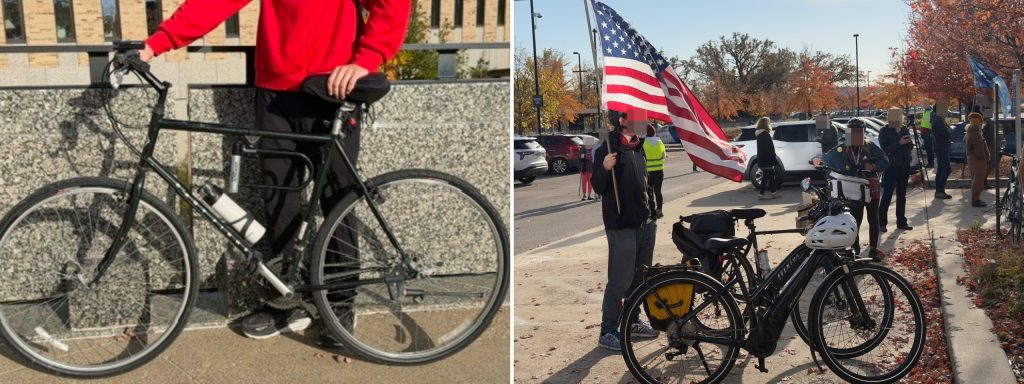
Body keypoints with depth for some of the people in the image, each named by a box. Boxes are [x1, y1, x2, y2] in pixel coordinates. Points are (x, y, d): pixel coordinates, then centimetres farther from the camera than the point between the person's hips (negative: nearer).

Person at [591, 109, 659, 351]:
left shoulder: (638, 147, 14)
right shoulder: (610, 148, -10)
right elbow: (598, 187, -13)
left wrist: (652, 213, 19)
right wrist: (604, 168, -32)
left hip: (645, 223, 8)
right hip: (621, 225, -8)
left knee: (640, 277, 14)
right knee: (620, 281, -8)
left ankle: (633, 322, 27)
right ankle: (607, 332, 0)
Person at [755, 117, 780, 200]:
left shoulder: (760, 134, 14)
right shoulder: (766, 134, -16)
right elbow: (770, 148, -19)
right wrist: (773, 160, -16)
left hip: (761, 160, 10)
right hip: (767, 160, -10)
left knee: (771, 176, 14)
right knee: (766, 177, -4)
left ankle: (774, 192, 18)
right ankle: (762, 194, -1)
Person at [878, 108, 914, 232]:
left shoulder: (904, 129, 10)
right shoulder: (884, 131, -5)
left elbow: (910, 147, 10)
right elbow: (885, 149, -14)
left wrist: (908, 142, -11)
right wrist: (899, 143, -22)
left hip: (904, 167, 5)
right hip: (891, 167, -5)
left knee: (902, 196, 10)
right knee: (887, 196, -7)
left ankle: (901, 222, 17)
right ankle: (881, 223, -4)